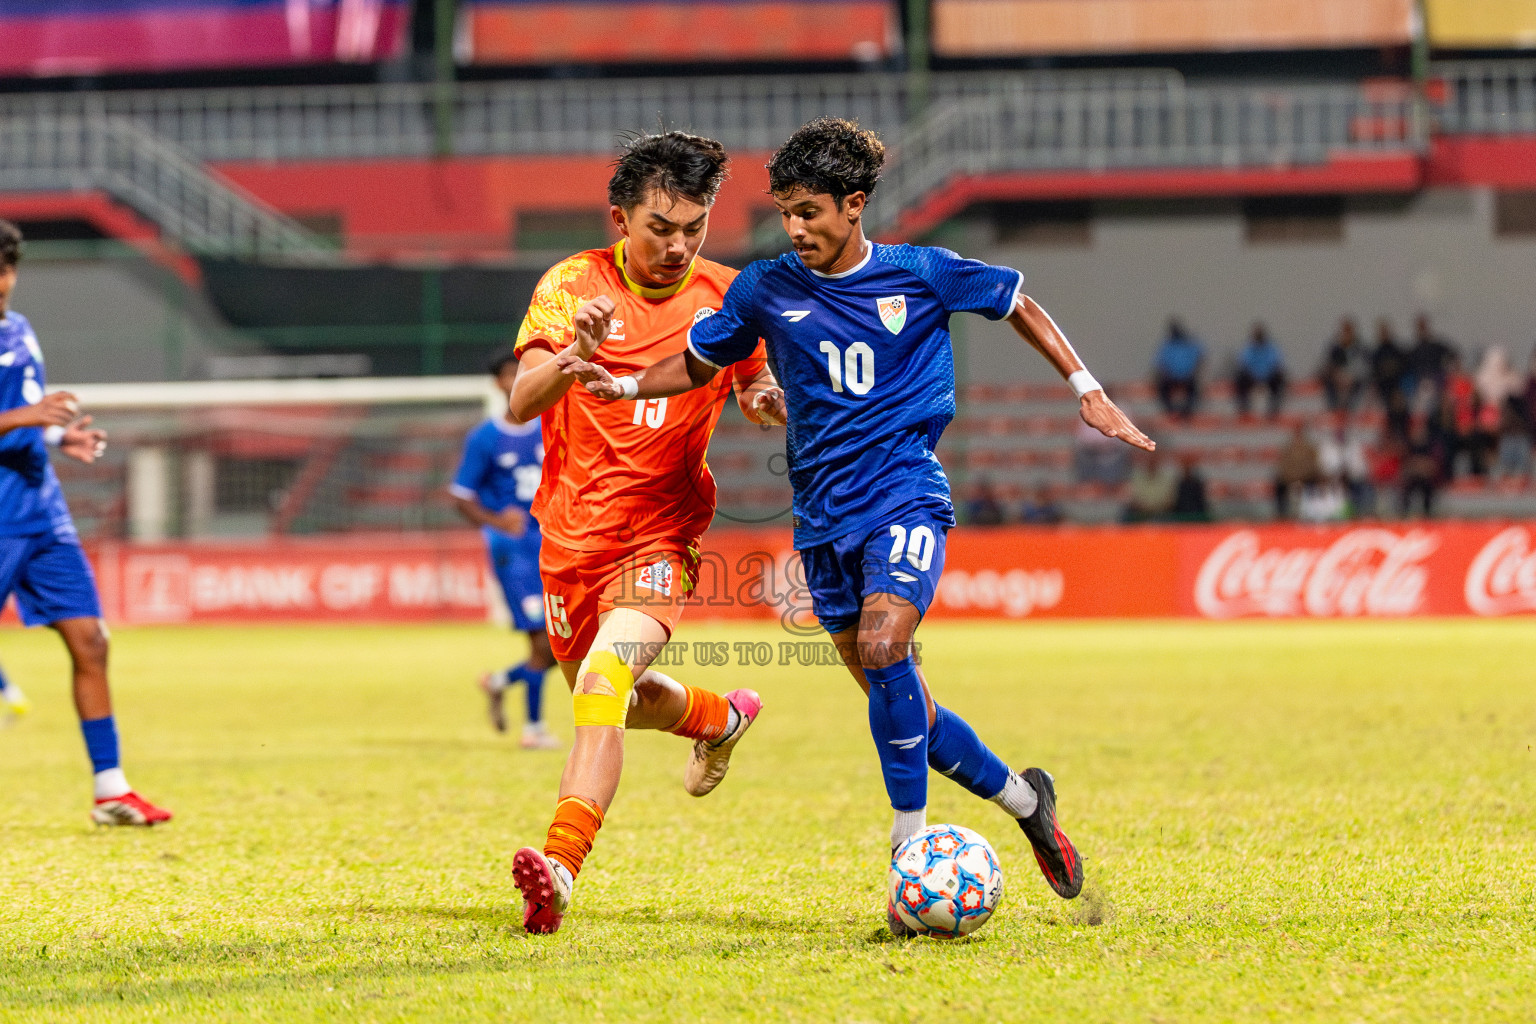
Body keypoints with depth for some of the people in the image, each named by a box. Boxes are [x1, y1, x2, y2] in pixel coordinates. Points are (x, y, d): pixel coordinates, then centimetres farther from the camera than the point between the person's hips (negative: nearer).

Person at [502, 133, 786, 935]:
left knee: (604, 684, -26)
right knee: (609, 698, 20)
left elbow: (757, 388, 16)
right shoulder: (573, 284, -6)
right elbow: (520, 405, -17)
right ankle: (720, 718, 53)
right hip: (571, 529, 3)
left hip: (659, 529, -3)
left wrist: (768, 403, -10)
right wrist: (571, 356, -38)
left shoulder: (725, 297, 0)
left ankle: (560, 868, -37)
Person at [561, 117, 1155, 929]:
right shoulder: (765, 291, 3)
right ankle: (1022, 798, 27)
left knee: (883, 647, -28)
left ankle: (910, 851, -22)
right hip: (823, 515, 4)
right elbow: (699, 362, 15)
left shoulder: (923, 275, -3)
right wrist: (625, 385, -3)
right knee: (899, 706, 5)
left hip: (905, 495, -4)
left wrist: (1087, 390, 9)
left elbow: (1017, 303, 12)